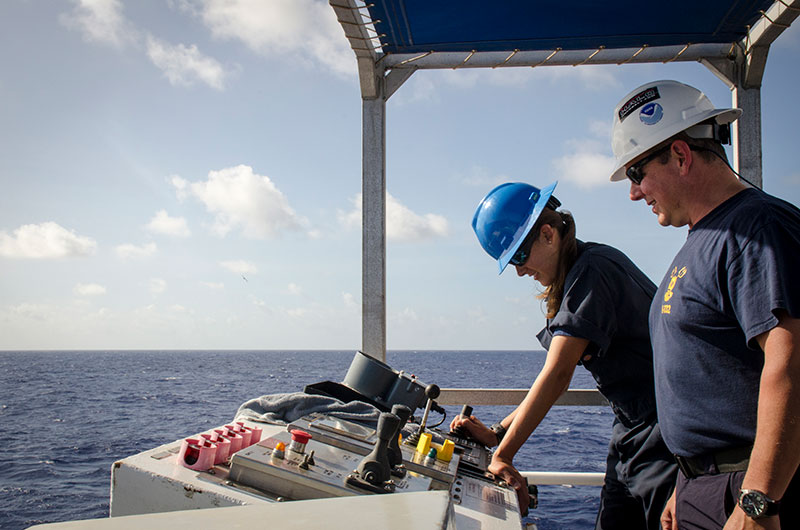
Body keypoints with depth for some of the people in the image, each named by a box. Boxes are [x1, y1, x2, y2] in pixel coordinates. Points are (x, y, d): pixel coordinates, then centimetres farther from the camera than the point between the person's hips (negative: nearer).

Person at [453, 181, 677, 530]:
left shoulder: (592, 270, -18)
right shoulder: (571, 280, 12)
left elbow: (557, 374, -24)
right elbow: (557, 376, 12)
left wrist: (502, 456, -24)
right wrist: (495, 434, 5)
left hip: (663, 434, -9)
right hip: (630, 434, 9)